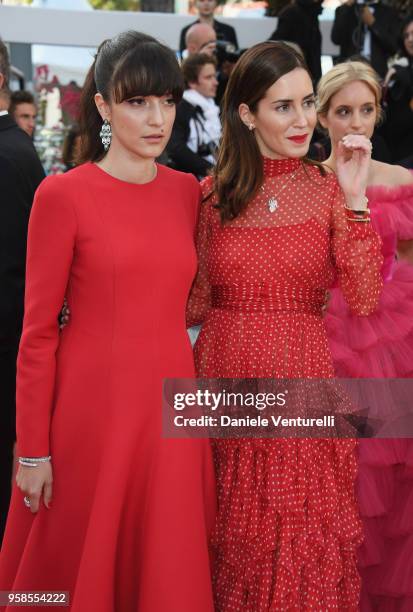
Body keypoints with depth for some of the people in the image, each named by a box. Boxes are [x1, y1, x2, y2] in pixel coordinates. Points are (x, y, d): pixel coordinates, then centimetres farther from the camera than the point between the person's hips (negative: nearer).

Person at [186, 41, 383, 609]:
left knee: (305, 541, 7)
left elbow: (364, 301, -11)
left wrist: (353, 199, -16)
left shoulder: (330, 189, -1)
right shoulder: (213, 194, 3)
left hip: (304, 383, -1)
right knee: (234, 540, 12)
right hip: (226, 379, 1)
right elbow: (196, 302, 8)